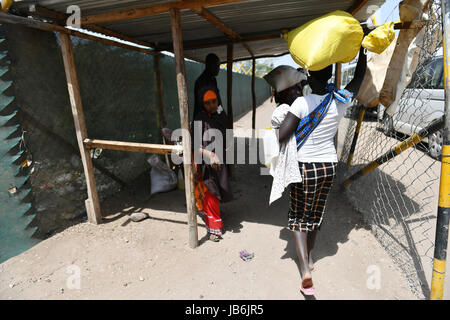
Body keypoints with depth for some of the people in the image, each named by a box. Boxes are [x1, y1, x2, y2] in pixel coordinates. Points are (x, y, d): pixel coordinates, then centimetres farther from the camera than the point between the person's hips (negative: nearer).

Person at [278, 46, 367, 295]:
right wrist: (362, 50, 25)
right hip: (329, 166, 5)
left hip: (304, 167, -5)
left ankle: (305, 270, 0)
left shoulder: (303, 102, -18)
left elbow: (281, 137, -21)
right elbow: (359, 78, 17)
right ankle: (309, 259, 39)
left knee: (298, 217, 10)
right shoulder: (341, 100, -3)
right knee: (315, 214, 21)